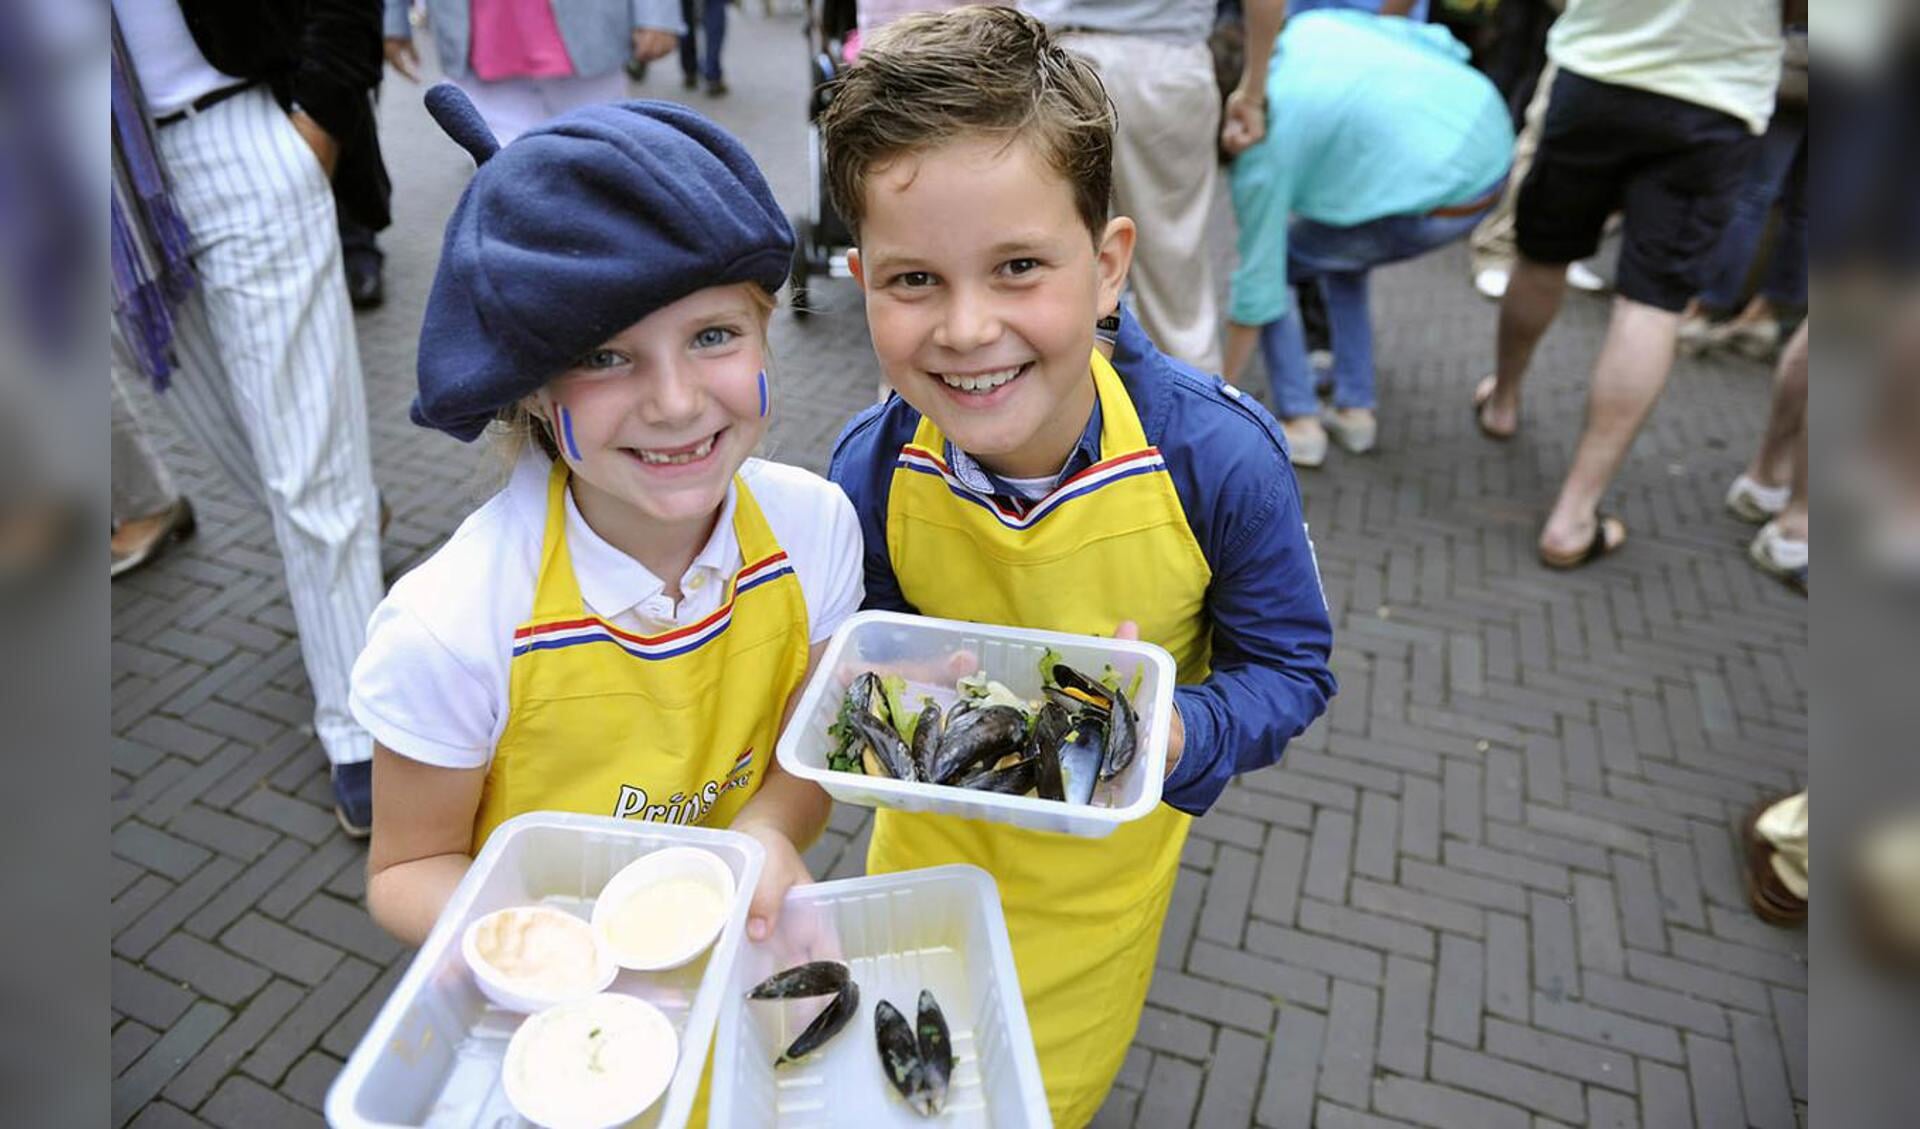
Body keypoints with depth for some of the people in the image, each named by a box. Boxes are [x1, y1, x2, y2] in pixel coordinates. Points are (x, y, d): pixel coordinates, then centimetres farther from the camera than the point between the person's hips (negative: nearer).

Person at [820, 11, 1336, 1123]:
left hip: (1107, 846, -1)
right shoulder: (870, 470, -24)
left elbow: (1291, 667, -17)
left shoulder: (1221, 455, -31)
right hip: (935, 830, 2)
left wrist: (1179, 735, -36)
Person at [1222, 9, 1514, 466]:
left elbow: (1258, 280, -5)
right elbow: (1441, 43, 8)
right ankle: (1356, 411, 25)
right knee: (1338, 245, 27)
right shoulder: (1311, 25, 7)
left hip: (1438, 202, -8)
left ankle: (1301, 426, 9)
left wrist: (1223, 390, 5)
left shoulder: (1261, 150, -10)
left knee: (1274, 265, 8)